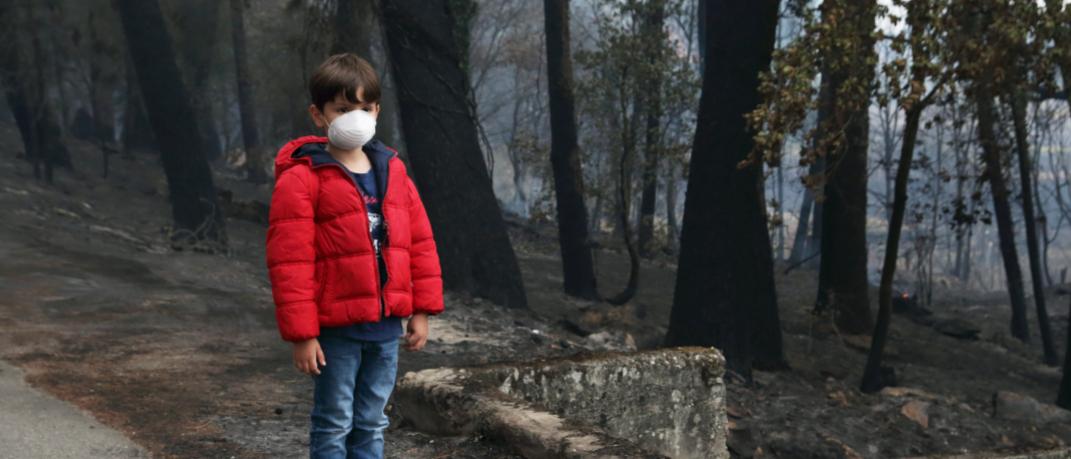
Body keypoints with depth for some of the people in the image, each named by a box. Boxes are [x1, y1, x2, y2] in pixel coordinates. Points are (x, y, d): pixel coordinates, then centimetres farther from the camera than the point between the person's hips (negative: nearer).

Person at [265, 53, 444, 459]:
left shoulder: (392, 170, 7)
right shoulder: (301, 179, -12)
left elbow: (419, 242, 11)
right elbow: (290, 262, -14)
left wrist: (422, 309, 7)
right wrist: (301, 333, -16)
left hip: (387, 326, 6)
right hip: (336, 330, -5)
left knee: (371, 425, 16)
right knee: (334, 425, 5)